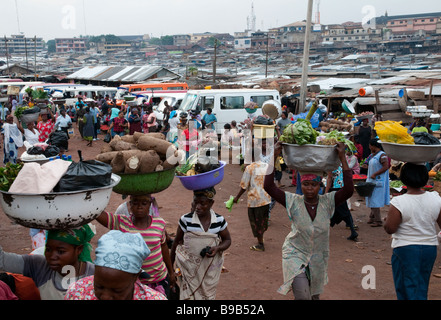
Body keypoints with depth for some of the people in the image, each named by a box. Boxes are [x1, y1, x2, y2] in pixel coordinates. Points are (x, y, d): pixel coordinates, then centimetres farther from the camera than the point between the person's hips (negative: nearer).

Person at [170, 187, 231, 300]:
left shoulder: (219, 220, -6)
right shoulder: (186, 220, -10)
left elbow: (227, 240, 7)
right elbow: (177, 242, 1)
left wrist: (217, 248, -15)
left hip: (210, 269, 2)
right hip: (189, 268, -1)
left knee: (208, 296, 10)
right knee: (189, 295, -2)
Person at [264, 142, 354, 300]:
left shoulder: (327, 202, -10)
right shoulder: (294, 202, -13)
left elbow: (348, 190, -25)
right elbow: (268, 186, -22)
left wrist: (342, 158, -28)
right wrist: (274, 157, -27)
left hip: (318, 258, 3)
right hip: (295, 254, -2)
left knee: (314, 295, 20)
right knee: (302, 295, -18)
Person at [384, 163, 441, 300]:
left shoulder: (398, 203, -20)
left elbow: (390, 229, -16)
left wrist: (387, 219, 3)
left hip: (405, 249, -4)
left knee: (407, 287, 9)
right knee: (422, 286, 21)